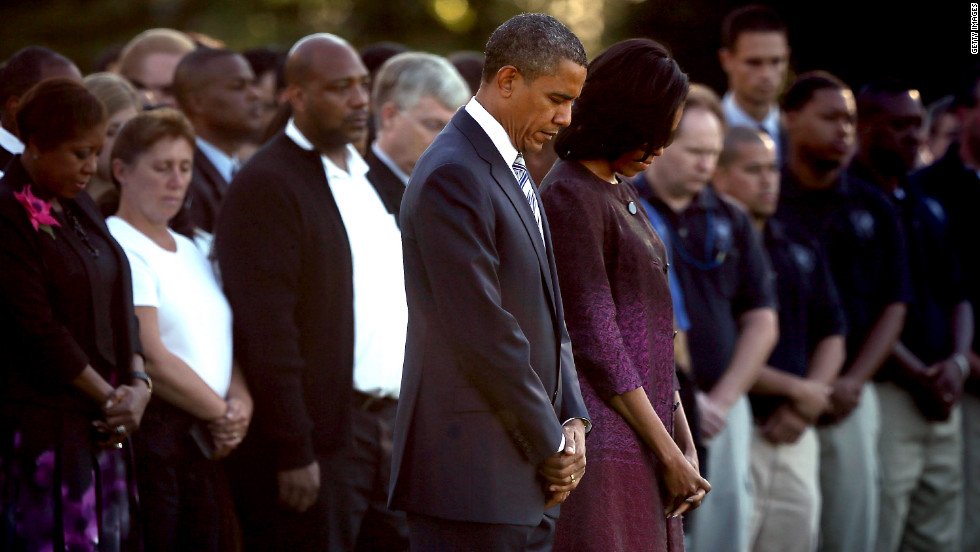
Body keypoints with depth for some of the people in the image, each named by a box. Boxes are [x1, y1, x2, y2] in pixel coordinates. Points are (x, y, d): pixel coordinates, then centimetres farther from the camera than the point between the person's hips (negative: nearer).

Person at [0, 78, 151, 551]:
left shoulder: (79, 208, 14)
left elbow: (119, 305, 14)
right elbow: (38, 330, -15)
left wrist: (138, 383, -3)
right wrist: (109, 397, -9)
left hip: (102, 425, 8)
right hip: (43, 427, -8)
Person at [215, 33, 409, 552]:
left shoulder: (365, 176, 17)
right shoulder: (266, 186, -10)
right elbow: (269, 329, -16)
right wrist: (294, 453, -19)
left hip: (388, 425, 8)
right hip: (319, 439, -8)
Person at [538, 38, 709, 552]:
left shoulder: (622, 195, 17)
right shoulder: (569, 197, -11)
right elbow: (595, 341, -15)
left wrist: (685, 445, 12)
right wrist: (667, 453, -12)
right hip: (604, 439, -9)